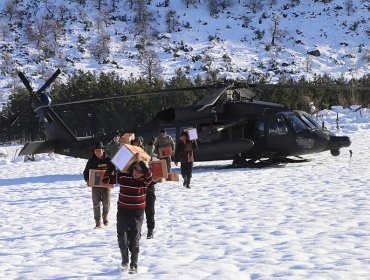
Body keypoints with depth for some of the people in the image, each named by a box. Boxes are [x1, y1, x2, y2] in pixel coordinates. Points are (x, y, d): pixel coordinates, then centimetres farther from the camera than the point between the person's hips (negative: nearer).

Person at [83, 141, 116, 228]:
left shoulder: (108, 160, -2)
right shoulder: (91, 161, -1)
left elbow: (114, 170, 5)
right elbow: (86, 172, 5)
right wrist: (87, 180, -12)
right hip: (95, 185, 1)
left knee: (106, 203, -1)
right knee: (96, 204, 1)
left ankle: (105, 215, 30)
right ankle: (98, 223, 9)